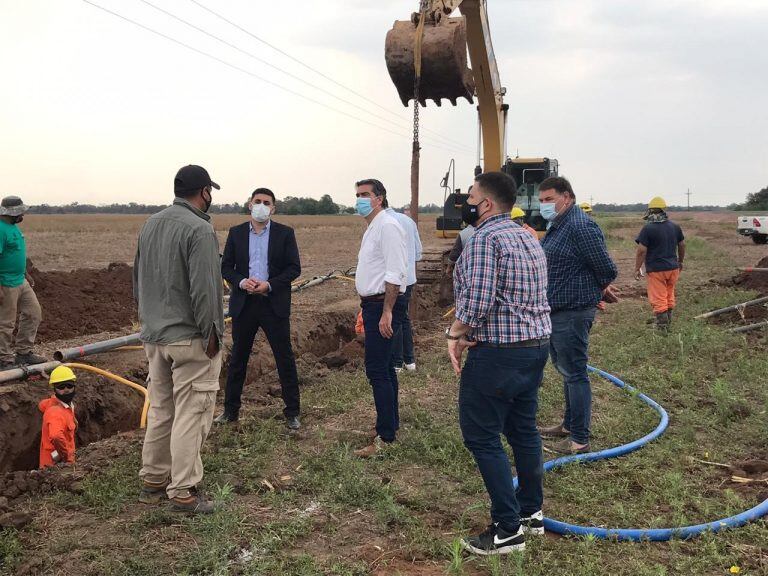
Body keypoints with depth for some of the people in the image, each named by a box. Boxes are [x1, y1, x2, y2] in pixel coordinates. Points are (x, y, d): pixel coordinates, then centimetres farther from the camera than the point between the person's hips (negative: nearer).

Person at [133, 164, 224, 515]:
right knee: (190, 414, -1)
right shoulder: (199, 229, -16)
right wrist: (211, 334, -12)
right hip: (190, 338, -8)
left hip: (154, 335, 8)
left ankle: (152, 480, 27)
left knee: (159, 410, 17)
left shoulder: (150, 225, 11)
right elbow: (204, 289, -20)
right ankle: (183, 492, 4)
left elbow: (138, 279, 18)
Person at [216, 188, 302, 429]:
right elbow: (226, 267, 5)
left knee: (285, 358, 3)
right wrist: (241, 282, -15)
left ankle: (292, 412, 13)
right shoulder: (236, 233, 5)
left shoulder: (285, 233, 0)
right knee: (238, 358, 11)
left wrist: (269, 285, -16)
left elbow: (294, 268, -3)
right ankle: (231, 409, 24)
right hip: (243, 304, 2)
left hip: (274, 304, -2)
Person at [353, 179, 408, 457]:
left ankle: (385, 437, -4)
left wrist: (386, 312, -24)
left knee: (377, 369, -10)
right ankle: (390, 424, 28)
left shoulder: (387, 227, -15)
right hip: (373, 304, 11)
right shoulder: (372, 228, 17)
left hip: (384, 305, -11)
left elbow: (395, 274, -21)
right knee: (383, 367, 16)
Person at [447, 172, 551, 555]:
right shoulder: (530, 238, 13)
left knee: (482, 437, 0)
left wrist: (455, 334, -9)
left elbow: (477, 301, -26)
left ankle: (508, 530, 4)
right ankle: (531, 513, 30)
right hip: (537, 346, 10)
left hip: (498, 354, -10)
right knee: (523, 429, 18)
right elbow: (536, 296, 14)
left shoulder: (484, 238, -17)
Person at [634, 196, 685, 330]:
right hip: (673, 267, 6)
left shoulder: (648, 228, -14)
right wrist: (680, 261, 29)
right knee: (670, 297, 19)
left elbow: (641, 251, -15)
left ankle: (662, 327, 3)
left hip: (656, 269, -6)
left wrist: (637, 269, -6)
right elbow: (682, 245, 14)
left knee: (658, 300, 1)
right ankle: (668, 323, 29)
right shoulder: (675, 226, 4)